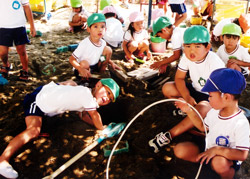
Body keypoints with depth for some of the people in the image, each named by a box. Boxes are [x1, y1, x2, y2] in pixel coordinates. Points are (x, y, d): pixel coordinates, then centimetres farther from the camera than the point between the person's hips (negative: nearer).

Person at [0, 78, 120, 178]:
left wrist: (96, 124, -2)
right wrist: (101, 128, -5)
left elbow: (83, 114, 11)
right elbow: (94, 114, -21)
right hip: (37, 100, -10)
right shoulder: (86, 93, -28)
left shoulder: (88, 97, 0)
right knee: (34, 131, -30)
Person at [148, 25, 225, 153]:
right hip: (195, 90, 6)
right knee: (167, 88, -14)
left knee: (202, 108, -39)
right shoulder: (187, 57, -13)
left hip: (211, 96, -5)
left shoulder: (214, 63, -27)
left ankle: (169, 135, -35)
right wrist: (187, 97, -21)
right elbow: (179, 78, -8)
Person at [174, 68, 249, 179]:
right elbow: (203, 127, 14)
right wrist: (189, 111, 3)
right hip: (207, 149, 6)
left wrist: (217, 150, -35)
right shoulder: (215, 111, -5)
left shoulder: (241, 123, -28)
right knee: (179, 150, -12)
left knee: (219, 163, -40)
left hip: (228, 158, -5)